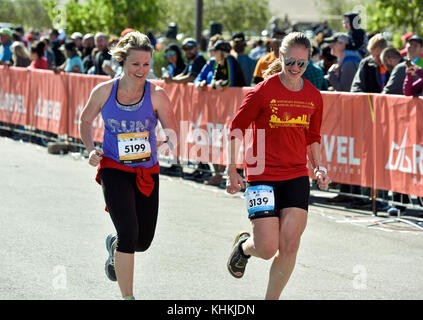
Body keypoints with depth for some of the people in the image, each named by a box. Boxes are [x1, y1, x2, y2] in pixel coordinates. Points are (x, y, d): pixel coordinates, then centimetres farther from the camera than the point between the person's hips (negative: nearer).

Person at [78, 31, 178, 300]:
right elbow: (85, 121, 12)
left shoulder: (157, 95, -7)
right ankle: (128, 297, -10)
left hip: (147, 172, 2)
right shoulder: (104, 91, -5)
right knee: (129, 232, -19)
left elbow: (173, 135, -5)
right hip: (114, 169, -2)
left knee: (143, 241, 11)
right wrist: (91, 150, -4)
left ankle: (114, 245, 49)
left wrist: (166, 145, -28)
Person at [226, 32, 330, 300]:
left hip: (297, 177, 4)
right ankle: (244, 246, 29)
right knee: (267, 248, -8)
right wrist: (232, 172, -7)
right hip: (262, 176, -4)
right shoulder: (263, 91, -9)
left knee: (289, 247, -4)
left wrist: (319, 167, 4)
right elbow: (236, 129, -2)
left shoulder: (314, 96, 5)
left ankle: (271, 300, 13)